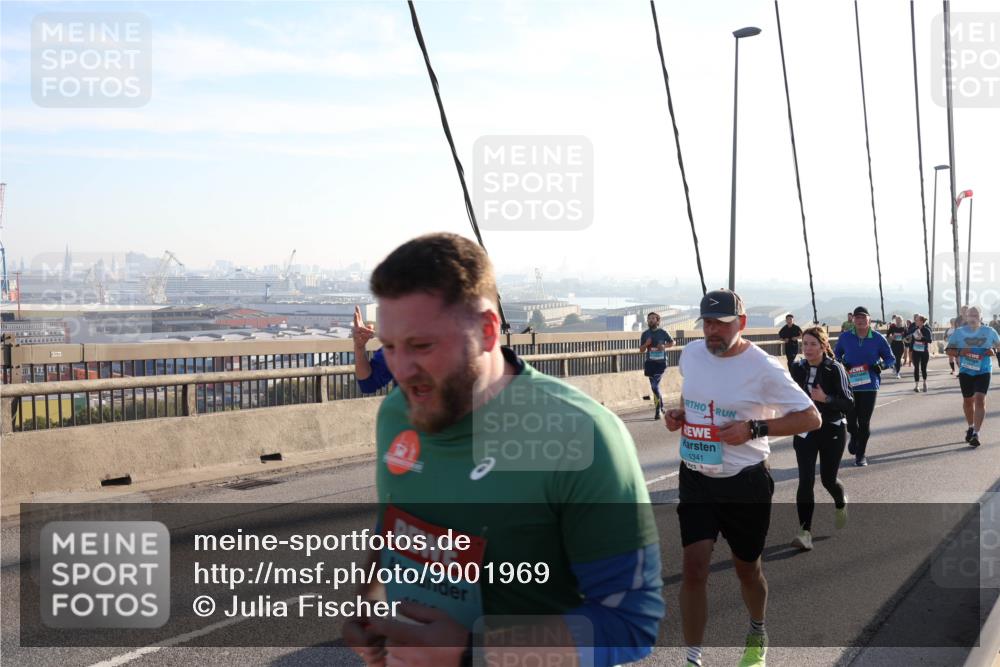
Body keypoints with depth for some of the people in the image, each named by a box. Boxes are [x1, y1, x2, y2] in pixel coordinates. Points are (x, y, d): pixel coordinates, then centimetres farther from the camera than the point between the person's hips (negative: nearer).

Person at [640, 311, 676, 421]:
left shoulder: (663, 332, -1)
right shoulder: (645, 334, 4)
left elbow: (672, 342, 12)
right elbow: (641, 350, 7)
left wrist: (664, 346, -7)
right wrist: (646, 344, -12)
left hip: (661, 362, -3)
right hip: (650, 362, 3)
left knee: (655, 386, -14)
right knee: (654, 386, 8)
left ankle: (658, 410, -8)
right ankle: (661, 406, 25)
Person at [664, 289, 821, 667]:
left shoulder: (763, 368, -16)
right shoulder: (691, 353, -1)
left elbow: (811, 418, -13)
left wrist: (753, 428, -23)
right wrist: (678, 414, -1)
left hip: (745, 483, -3)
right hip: (695, 479, 3)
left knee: (747, 567, 14)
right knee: (694, 565, -6)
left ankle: (757, 636, 44)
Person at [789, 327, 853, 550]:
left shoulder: (835, 369, -13)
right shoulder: (798, 369, -1)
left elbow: (848, 403, -14)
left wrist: (826, 399, -29)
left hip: (832, 431, -2)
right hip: (805, 431, 2)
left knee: (828, 480, 9)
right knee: (805, 480, -10)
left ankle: (840, 503, 45)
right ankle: (805, 532, -8)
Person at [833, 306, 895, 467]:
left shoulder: (878, 338, -2)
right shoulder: (845, 337, 0)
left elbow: (891, 358, 7)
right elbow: (836, 354, 14)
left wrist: (881, 365, -14)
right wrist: (841, 363, -8)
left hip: (870, 386, -1)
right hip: (849, 385, 1)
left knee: (864, 422, 2)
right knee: (850, 420, 3)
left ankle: (861, 454, 18)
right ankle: (854, 437, 39)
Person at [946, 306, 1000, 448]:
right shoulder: (959, 332, -1)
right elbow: (949, 350, 2)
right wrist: (960, 352, -18)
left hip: (983, 371, -2)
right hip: (965, 371, 2)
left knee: (980, 399, -15)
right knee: (968, 400, 13)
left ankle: (976, 433, -15)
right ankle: (971, 427, 36)